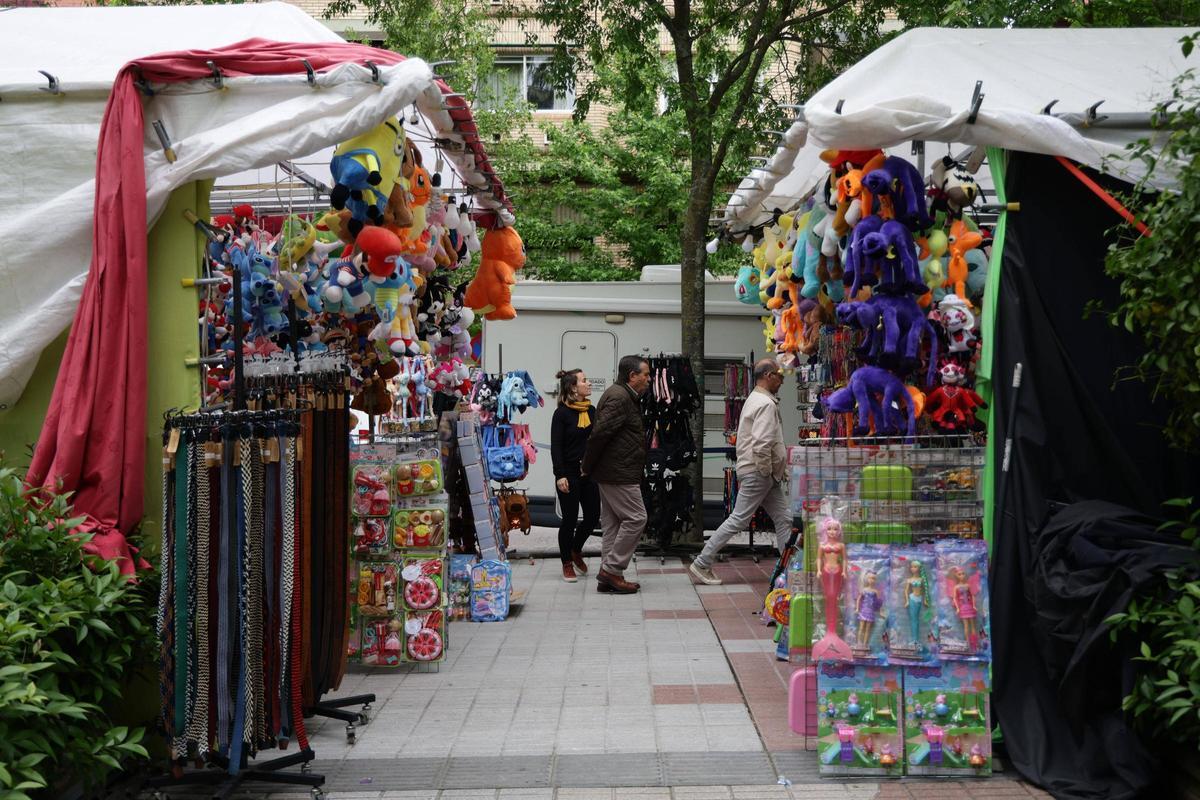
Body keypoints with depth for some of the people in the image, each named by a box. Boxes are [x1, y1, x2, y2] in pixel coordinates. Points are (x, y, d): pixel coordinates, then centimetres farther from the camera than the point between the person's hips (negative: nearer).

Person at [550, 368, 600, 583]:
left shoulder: (592, 411, 9)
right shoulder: (562, 413, -8)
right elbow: (556, 447, -11)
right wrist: (560, 475, -18)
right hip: (570, 473, -5)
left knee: (593, 516, 6)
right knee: (570, 519, 2)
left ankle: (576, 550, 32)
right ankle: (567, 564, 17)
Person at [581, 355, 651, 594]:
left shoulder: (625, 397, 18)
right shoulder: (619, 397, -16)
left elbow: (600, 434, 19)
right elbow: (599, 433, -22)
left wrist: (589, 466, 15)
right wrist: (587, 466, -12)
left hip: (611, 473, 11)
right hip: (618, 473, -11)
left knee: (613, 523, 11)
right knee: (635, 518, -7)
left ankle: (609, 576, 15)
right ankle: (612, 569, -3)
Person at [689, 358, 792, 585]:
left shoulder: (755, 399, 17)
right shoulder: (766, 404, -17)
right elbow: (761, 444, -28)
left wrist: (778, 471, 19)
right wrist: (767, 471, -15)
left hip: (766, 475, 11)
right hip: (758, 473, -11)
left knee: (784, 519, 10)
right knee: (738, 520, -6)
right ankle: (701, 564, 0)